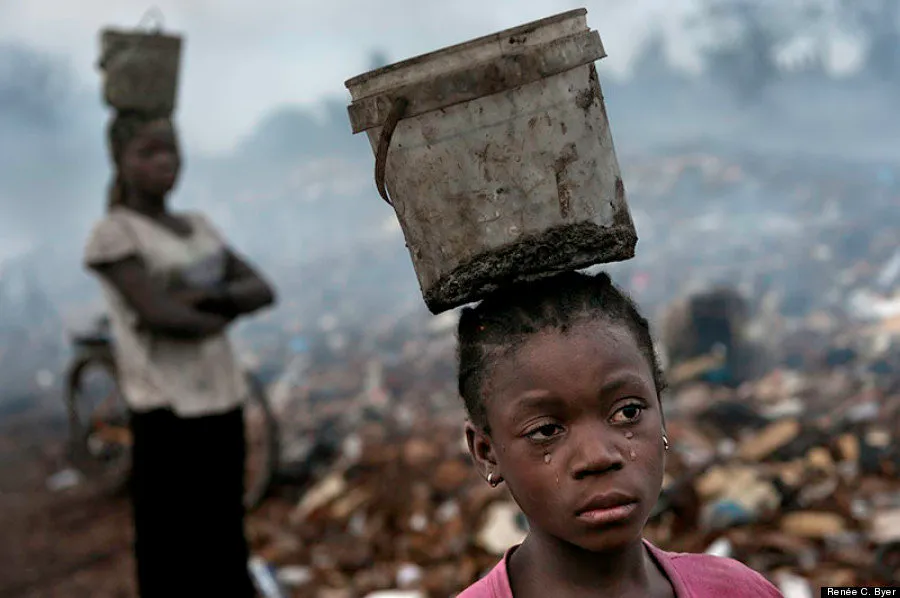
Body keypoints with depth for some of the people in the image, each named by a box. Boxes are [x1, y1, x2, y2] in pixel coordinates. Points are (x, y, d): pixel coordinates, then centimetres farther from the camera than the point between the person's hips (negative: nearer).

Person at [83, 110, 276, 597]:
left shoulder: (197, 228, 13)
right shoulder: (112, 234, -7)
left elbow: (262, 291, 4)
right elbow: (159, 315, -19)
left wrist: (211, 295, -15)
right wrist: (223, 317, -2)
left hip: (222, 402, 6)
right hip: (166, 412, -6)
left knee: (224, 550, 14)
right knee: (172, 554, 1)